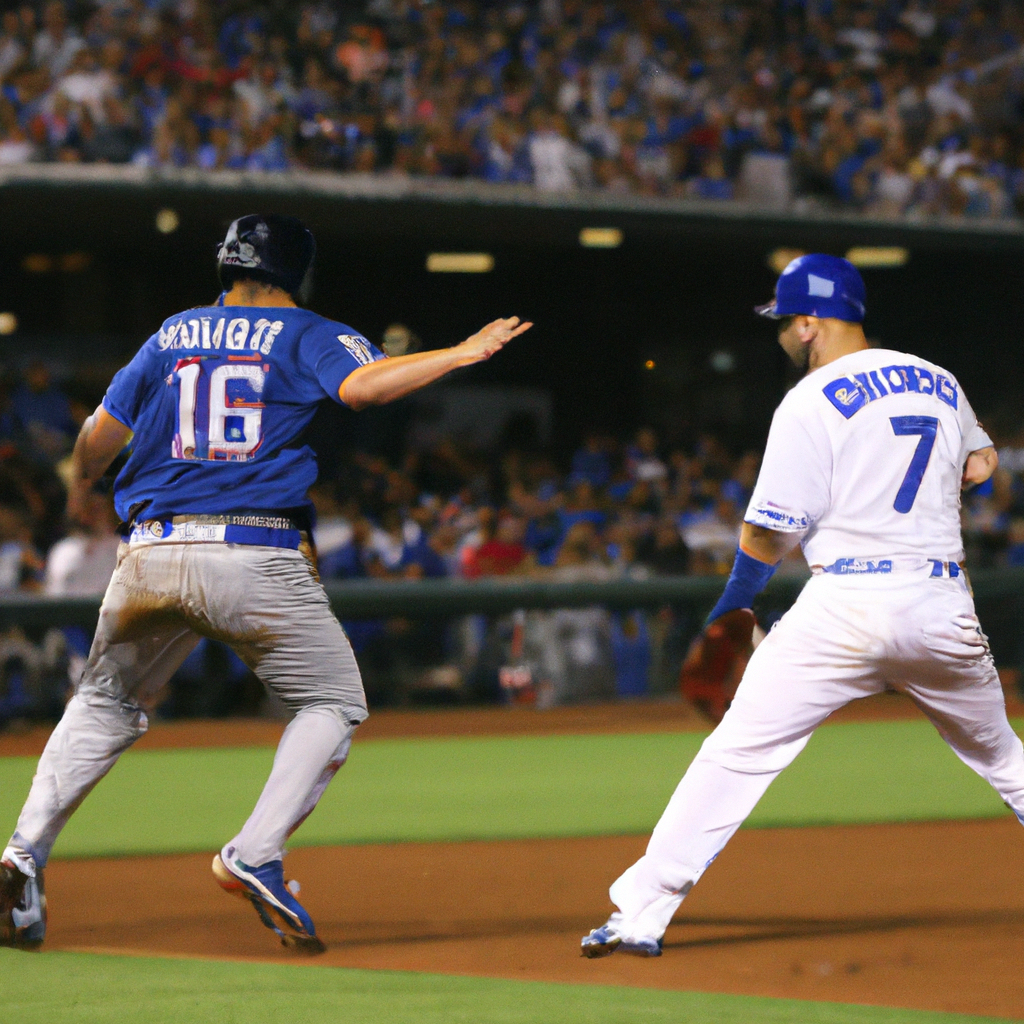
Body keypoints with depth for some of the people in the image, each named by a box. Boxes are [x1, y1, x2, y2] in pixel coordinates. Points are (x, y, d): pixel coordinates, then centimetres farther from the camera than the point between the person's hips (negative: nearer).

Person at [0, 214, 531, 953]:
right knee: (334, 703, 12)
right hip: (256, 556, -4)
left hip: (151, 552, 4)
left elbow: (98, 435, 20)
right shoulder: (309, 336, 6)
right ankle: (255, 858, -6)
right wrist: (462, 355, -9)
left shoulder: (173, 336, 18)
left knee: (106, 705, 22)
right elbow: (360, 386, -16)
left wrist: (82, 489, 40)